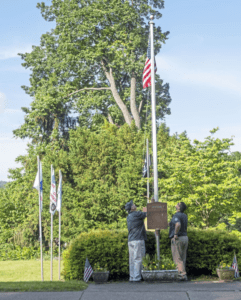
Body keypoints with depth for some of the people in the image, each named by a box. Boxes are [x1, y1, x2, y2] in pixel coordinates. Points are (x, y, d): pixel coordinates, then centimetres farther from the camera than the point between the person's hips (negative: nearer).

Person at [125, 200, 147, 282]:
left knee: (132, 260, 8)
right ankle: (136, 277, -7)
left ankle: (132, 277, 8)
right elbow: (147, 214, 1)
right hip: (138, 240, -8)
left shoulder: (128, 217, 15)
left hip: (130, 241, 8)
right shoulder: (136, 214, -9)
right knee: (137, 259, -6)